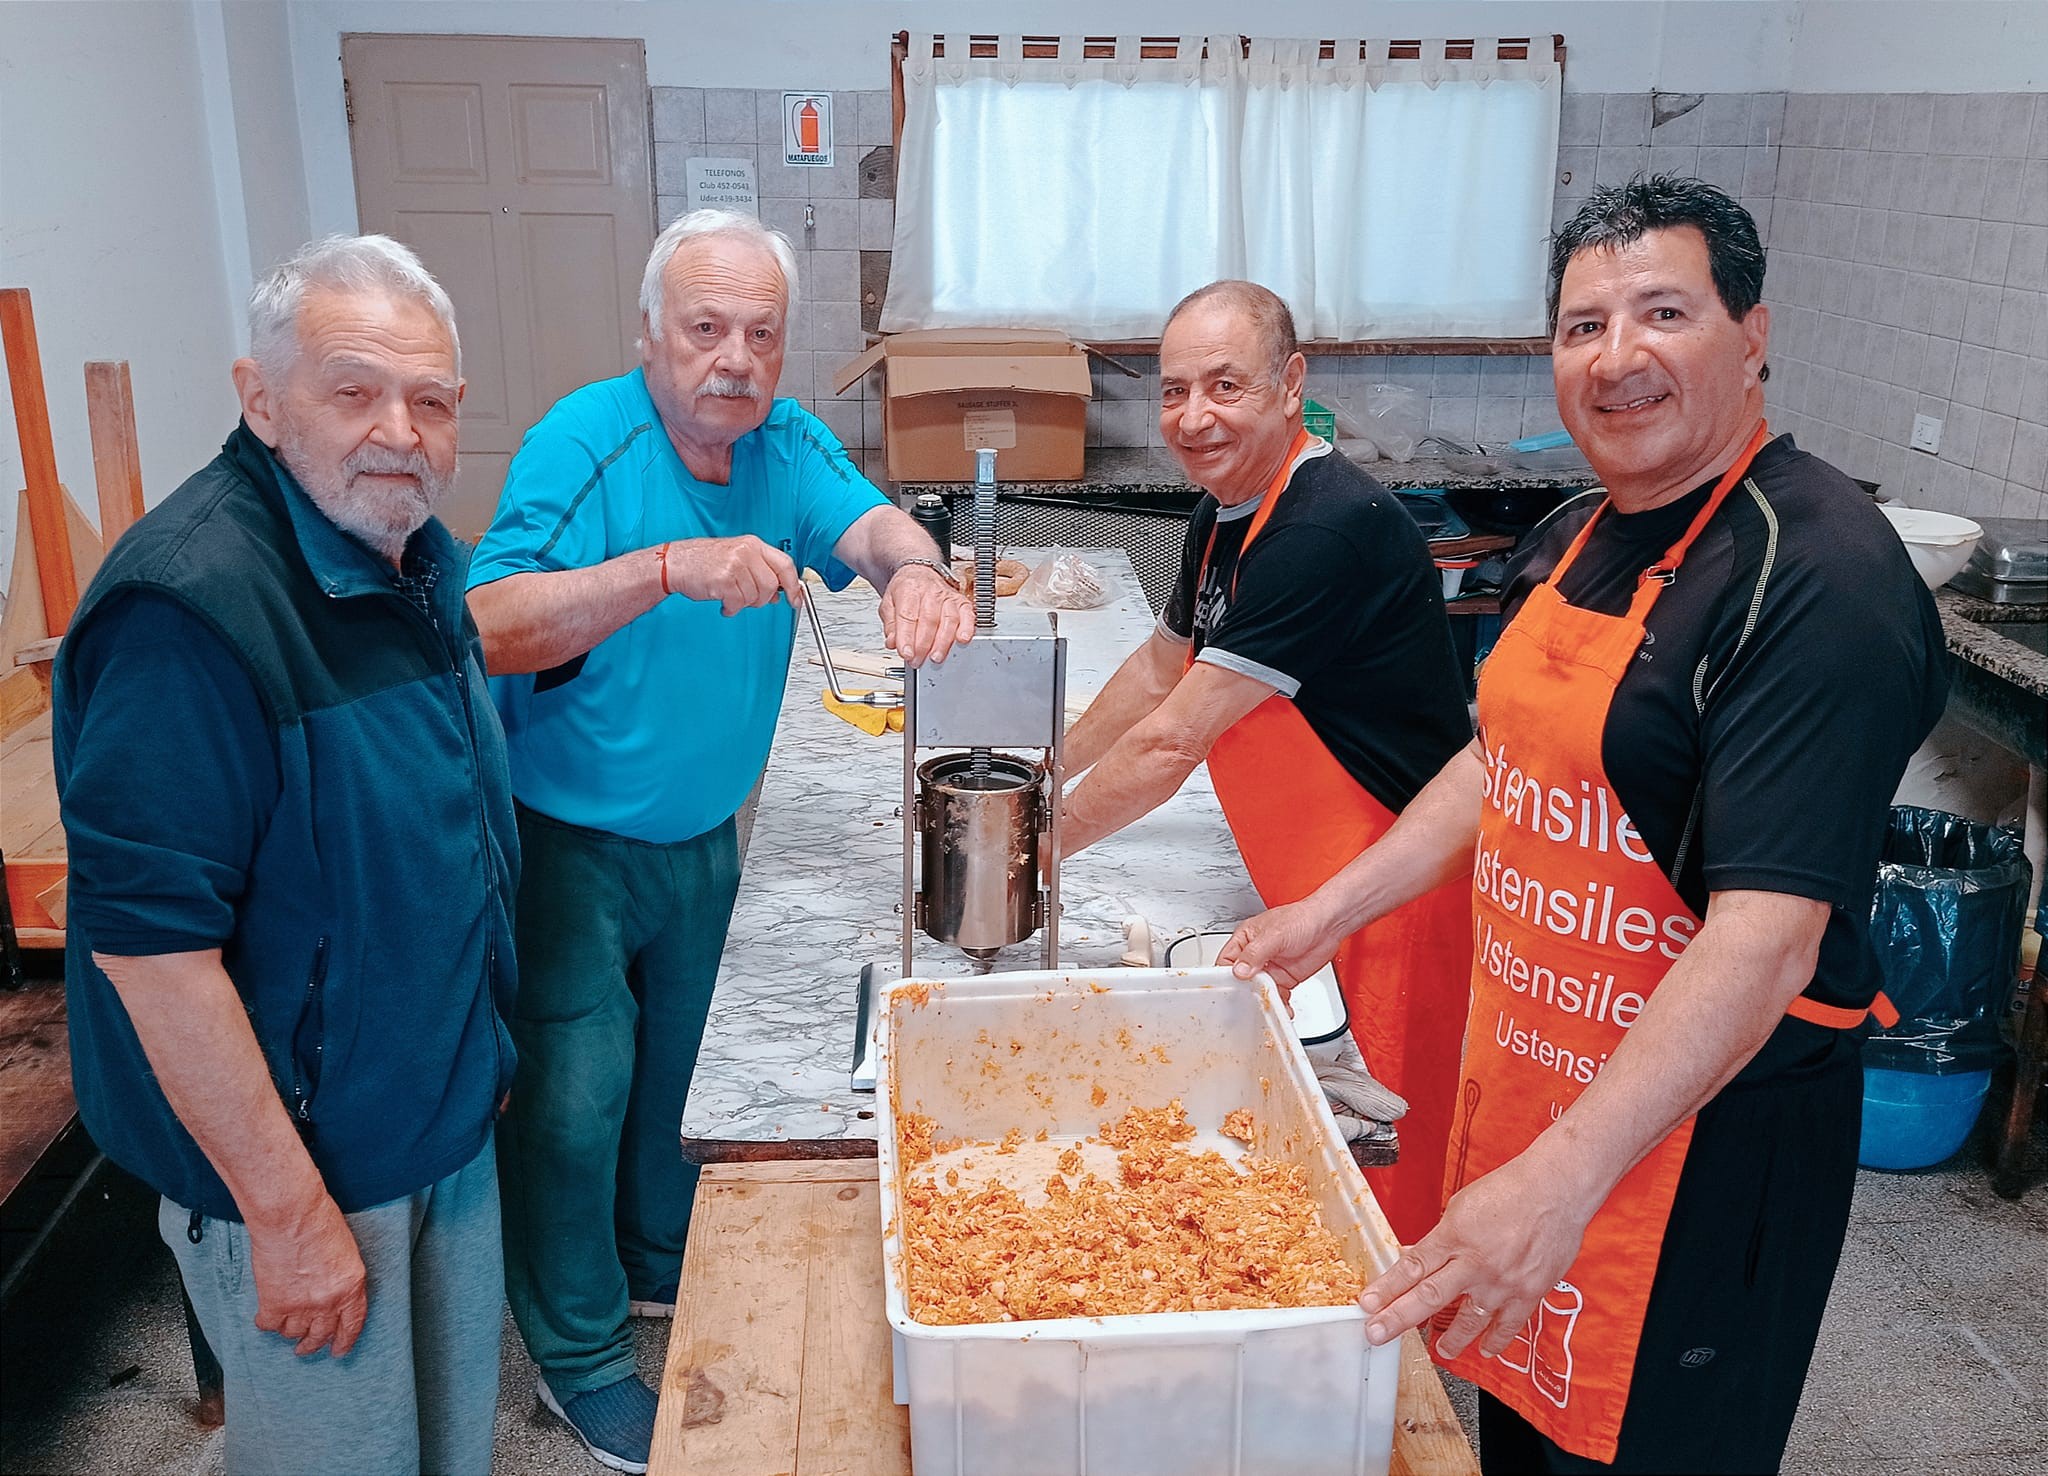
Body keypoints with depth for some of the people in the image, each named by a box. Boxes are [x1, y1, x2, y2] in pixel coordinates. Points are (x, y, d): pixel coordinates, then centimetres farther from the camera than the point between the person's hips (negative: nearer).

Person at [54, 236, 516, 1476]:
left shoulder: (421, 558, 2)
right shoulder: (189, 603, -27)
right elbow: (148, 939, -27)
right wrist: (288, 1212, -23)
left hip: (448, 1112, 8)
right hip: (298, 1149, -8)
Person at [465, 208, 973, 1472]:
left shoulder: (785, 443, -2)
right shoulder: (586, 442, -21)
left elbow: (869, 520, -18)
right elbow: (493, 627, -32)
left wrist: (914, 566, -43)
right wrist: (666, 568, -45)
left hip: (705, 836, 6)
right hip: (572, 842, -6)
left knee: (682, 1061, 21)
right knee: (577, 1094, 3)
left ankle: (662, 1263, 45)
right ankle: (579, 1353, 24)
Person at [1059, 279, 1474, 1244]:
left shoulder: (1329, 528, -25)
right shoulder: (1227, 513, 6)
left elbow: (1170, 745, -24)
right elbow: (1160, 666, 23)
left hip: (1398, 898, -9)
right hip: (1309, 899, 9)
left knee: (1391, 1181, 5)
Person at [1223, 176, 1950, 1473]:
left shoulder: (1822, 577, -23)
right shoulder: (1583, 537, 5)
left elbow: (1767, 938, -30)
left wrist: (1562, 1177, -36)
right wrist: (1330, 912, 14)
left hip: (1700, 1122, -8)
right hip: (1529, 1075, 8)